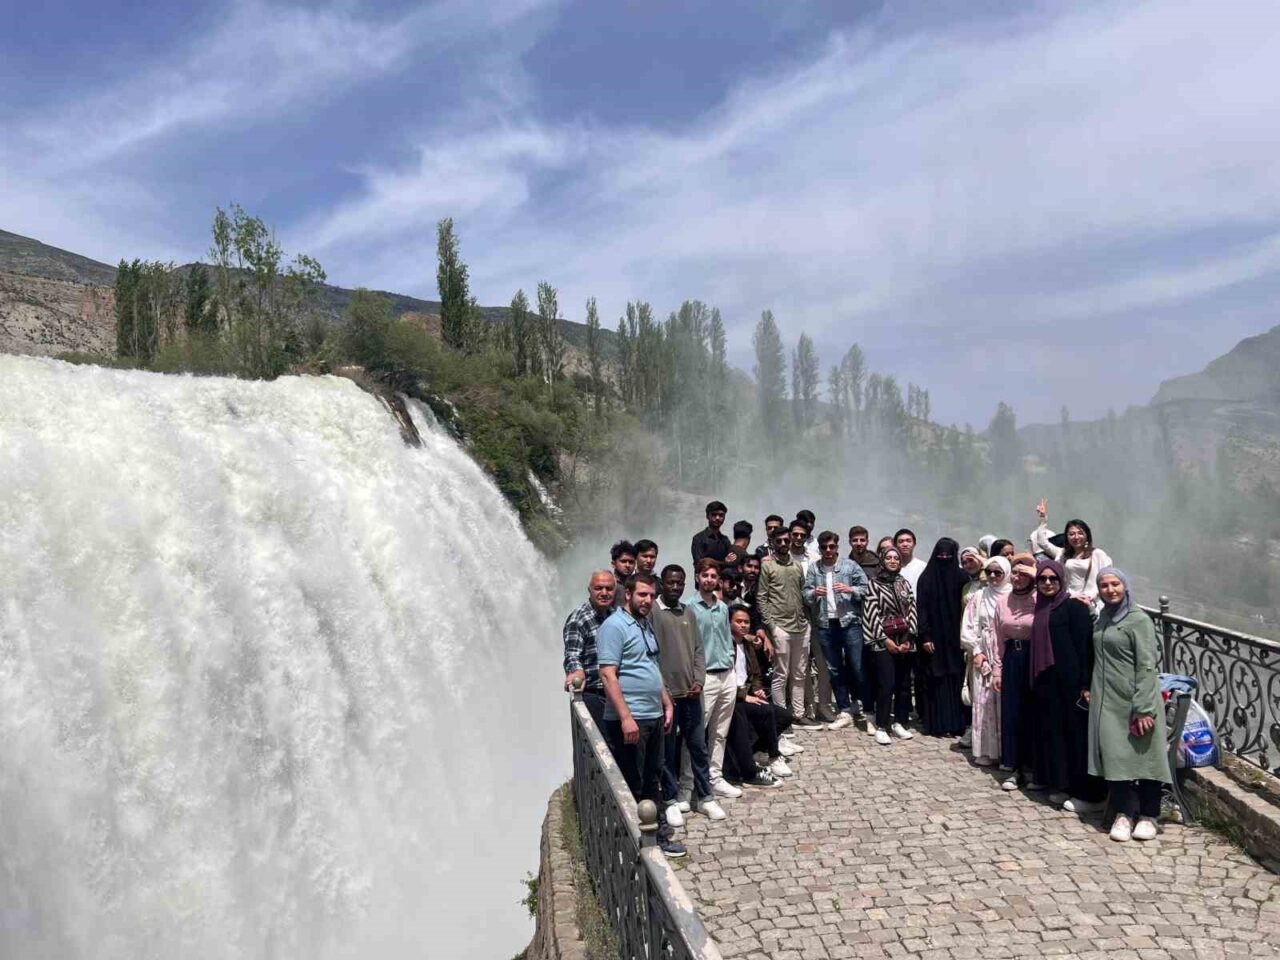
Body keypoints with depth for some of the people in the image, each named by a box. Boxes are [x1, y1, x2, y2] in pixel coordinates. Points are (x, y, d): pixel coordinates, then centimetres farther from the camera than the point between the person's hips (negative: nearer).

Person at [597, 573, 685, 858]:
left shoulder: (645, 625, 15)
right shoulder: (614, 626, -13)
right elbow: (608, 675, -20)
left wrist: (667, 705, 18)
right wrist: (626, 717, -24)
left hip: (654, 717, 9)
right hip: (629, 720, -9)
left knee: (652, 780, 18)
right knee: (631, 786, 2)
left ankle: (659, 834, 29)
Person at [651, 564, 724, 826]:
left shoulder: (688, 613, 10)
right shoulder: (651, 612, -8)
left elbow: (698, 649, 11)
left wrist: (698, 680, -3)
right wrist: (661, 690, -13)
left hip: (690, 692, 5)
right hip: (665, 694, -5)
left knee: (698, 746, 12)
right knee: (668, 750, 6)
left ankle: (704, 797, 24)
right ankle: (671, 800, 18)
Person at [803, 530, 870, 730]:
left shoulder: (850, 565, 1)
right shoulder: (813, 568, 7)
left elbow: (866, 588, 0)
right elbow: (806, 595, 4)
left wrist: (850, 590, -16)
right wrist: (814, 593, -17)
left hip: (850, 623, -2)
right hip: (825, 625, 2)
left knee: (857, 667, 1)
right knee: (834, 669, 8)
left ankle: (857, 705, 24)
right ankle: (844, 711, 18)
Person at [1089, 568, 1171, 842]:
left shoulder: (1138, 619, -9)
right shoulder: (1102, 618, 10)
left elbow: (1147, 667, -13)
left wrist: (1144, 709, -18)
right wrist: (1090, 689, 10)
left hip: (1134, 701, -6)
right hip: (1108, 700, 6)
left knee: (1143, 754, 3)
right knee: (1115, 755, 6)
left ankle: (1148, 815, 15)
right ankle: (1123, 813, 15)